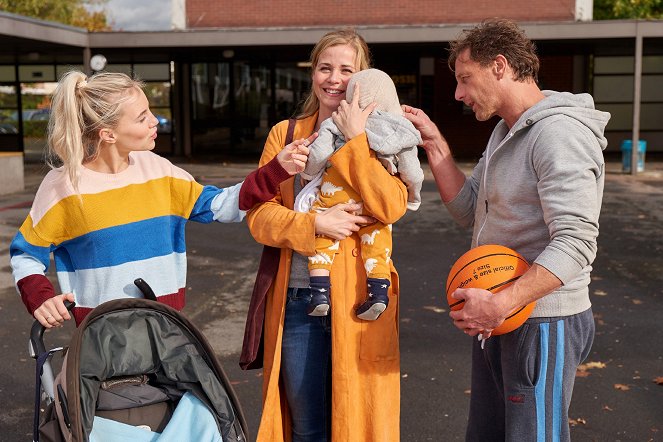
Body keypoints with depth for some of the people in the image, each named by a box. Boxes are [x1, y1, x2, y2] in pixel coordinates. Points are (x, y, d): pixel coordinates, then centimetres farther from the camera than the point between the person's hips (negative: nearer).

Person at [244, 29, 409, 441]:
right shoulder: (285, 133, 8)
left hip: (358, 296, -2)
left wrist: (355, 139, -15)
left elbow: (391, 207, -15)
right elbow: (259, 215, 0)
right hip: (297, 298, 2)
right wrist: (314, 223, -16)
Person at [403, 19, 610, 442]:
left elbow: (574, 243, -27)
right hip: (497, 316, 10)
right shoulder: (505, 131, 13)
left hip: (542, 322, -9)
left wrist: (501, 303, -32)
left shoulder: (559, 133, -19)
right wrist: (434, 142, 5)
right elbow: (469, 208, 11)